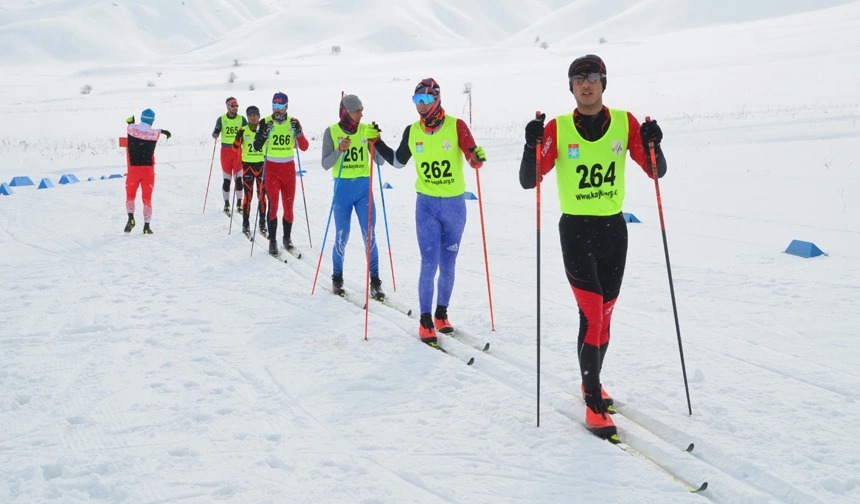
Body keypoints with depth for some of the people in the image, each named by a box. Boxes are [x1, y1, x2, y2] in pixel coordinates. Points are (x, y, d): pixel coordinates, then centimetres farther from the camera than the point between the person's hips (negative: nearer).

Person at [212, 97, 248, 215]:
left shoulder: (242, 119, 2)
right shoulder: (221, 119, 1)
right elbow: (215, 135, 3)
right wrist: (215, 134, -20)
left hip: (238, 150, 0)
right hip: (226, 151, 0)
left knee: (238, 178, -2)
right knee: (227, 179, 1)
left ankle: (239, 204, 7)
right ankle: (226, 204, 11)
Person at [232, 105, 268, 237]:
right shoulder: (243, 131, 0)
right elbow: (235, 148, -6)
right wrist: (238, 137, -22)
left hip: (262, 165, 1)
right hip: (248, 165, -1)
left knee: (262, 195, 4)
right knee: (248, 195, -2)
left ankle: (262, 223, 12)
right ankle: (245, 224, 5)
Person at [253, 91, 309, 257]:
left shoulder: (293, 122, 0)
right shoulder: (266, 122, -4)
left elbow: (304, 147, -3)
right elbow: (256, 147, -10)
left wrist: (298, 132, -19)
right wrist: (263, 133, -26)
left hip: (288, 167, 2)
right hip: (271, 167, -2)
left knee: (288, 205, 7)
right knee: (273, 205, -10)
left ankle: (287, 238, 21)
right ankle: (272, 241, -5)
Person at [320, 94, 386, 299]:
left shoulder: (366, 130, 2)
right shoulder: (331, 132, -3)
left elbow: (380, 161, -2)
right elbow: (325, 164, -6)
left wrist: (375, 141, -18)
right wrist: (339, 150, -22)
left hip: (364, 188, 1)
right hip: (342, 188, -1)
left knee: (370, 236, -4)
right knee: (342, 236, 5)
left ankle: (375, 282, 2)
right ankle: (337, 278, 24)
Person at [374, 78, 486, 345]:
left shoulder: (456, 125, -7)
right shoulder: (412, 131, 2)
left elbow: (474, 159, -11)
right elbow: (397, 161, 18)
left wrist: (477, 157, -33)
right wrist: (377, 143, 6)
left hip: (455, 204, 0)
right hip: (426, 205, 0)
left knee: (448, 265, 10)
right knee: (429, 264, -6)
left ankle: (441, 313, 27)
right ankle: (425, 320, 4)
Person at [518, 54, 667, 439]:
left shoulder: (625, 123, -1)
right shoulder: (557, 128, -7)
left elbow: (656, 171, 0)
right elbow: (528, 182, -9)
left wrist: (651, 144, -20)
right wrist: (532, 146, -27)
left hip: (614, 228, 3)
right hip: (576, 230, -3)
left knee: (605, 314, 13)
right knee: (591, 314, -11)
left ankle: (591, 383, 34)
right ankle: (594, 404, -1)